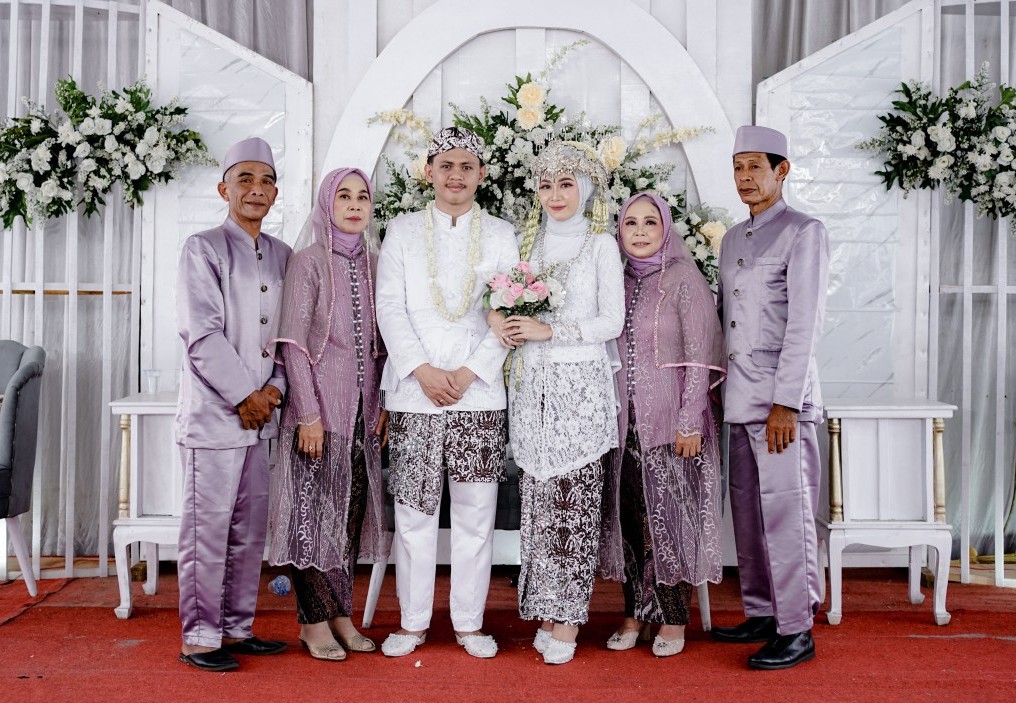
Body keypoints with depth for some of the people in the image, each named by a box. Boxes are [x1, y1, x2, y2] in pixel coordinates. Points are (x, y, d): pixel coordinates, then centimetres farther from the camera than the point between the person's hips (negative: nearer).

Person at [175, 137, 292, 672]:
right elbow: (202, 336, -12)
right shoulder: (203, 248, -4)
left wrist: (274, 389, -2)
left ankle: (236, 627, 22)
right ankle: (199, 637, 11)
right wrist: (245, 395, -12)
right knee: (208, 527, 0)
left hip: (261, 415, 6)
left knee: (250, 528, 11)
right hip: (214, 412, -6)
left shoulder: (282, 256, 13)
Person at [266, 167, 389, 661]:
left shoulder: (374, 263, 11)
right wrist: (309, 414, -14)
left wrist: (383, 402, 6)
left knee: (352, 512, 9)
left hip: (363, 410, 5)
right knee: (313, 510, -1)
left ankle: (341, 614, 19)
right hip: (319, 405, -5)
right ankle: (314, 621, 10)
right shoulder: (308, 263, -5)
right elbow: (293, 343, -10)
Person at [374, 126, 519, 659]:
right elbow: (390, 306, 1)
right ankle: (412, 622, 15)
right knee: (413, 511, 3)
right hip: (412, 390, 0)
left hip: (479, 391, 0)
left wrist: (469, 373, -9)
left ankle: (469, 623, 15)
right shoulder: (402, 231, 10)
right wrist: (422, 370, -11)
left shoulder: (500, 235, 10)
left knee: (476, 511, 4)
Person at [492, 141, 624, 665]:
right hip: (532, 384, 4)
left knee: (574, 500, -5)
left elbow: (611, 321, -5)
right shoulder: (529, 242, 14)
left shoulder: (601, 245, 1)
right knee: (537, 498, 4)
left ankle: (565, 618, 3)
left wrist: (549, 331, -13)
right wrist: (501, 320, -4)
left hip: (581, 383, -4)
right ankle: (546, 610, 13)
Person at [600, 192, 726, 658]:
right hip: (626, 422, 5)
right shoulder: (620, 284, 11)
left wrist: (690, 423, -15)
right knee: (629, 517, 7)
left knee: (669, 516, 0)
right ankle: (635, 614, 20)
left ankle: (674, 620, 13)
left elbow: (699, 358, -10)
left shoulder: (684, 280, -5)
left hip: (670, 422, -5)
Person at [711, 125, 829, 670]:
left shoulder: (804, 232, -4)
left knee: (785, 512, -5)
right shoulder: (732, 240, 19)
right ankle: (761, 614, 21)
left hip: (782, 398, -7)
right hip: (739, 398, 7)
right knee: (747, 511, 10)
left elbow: (803, 324, -11)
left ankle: (796, 630, 4)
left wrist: (785, 402, -17)